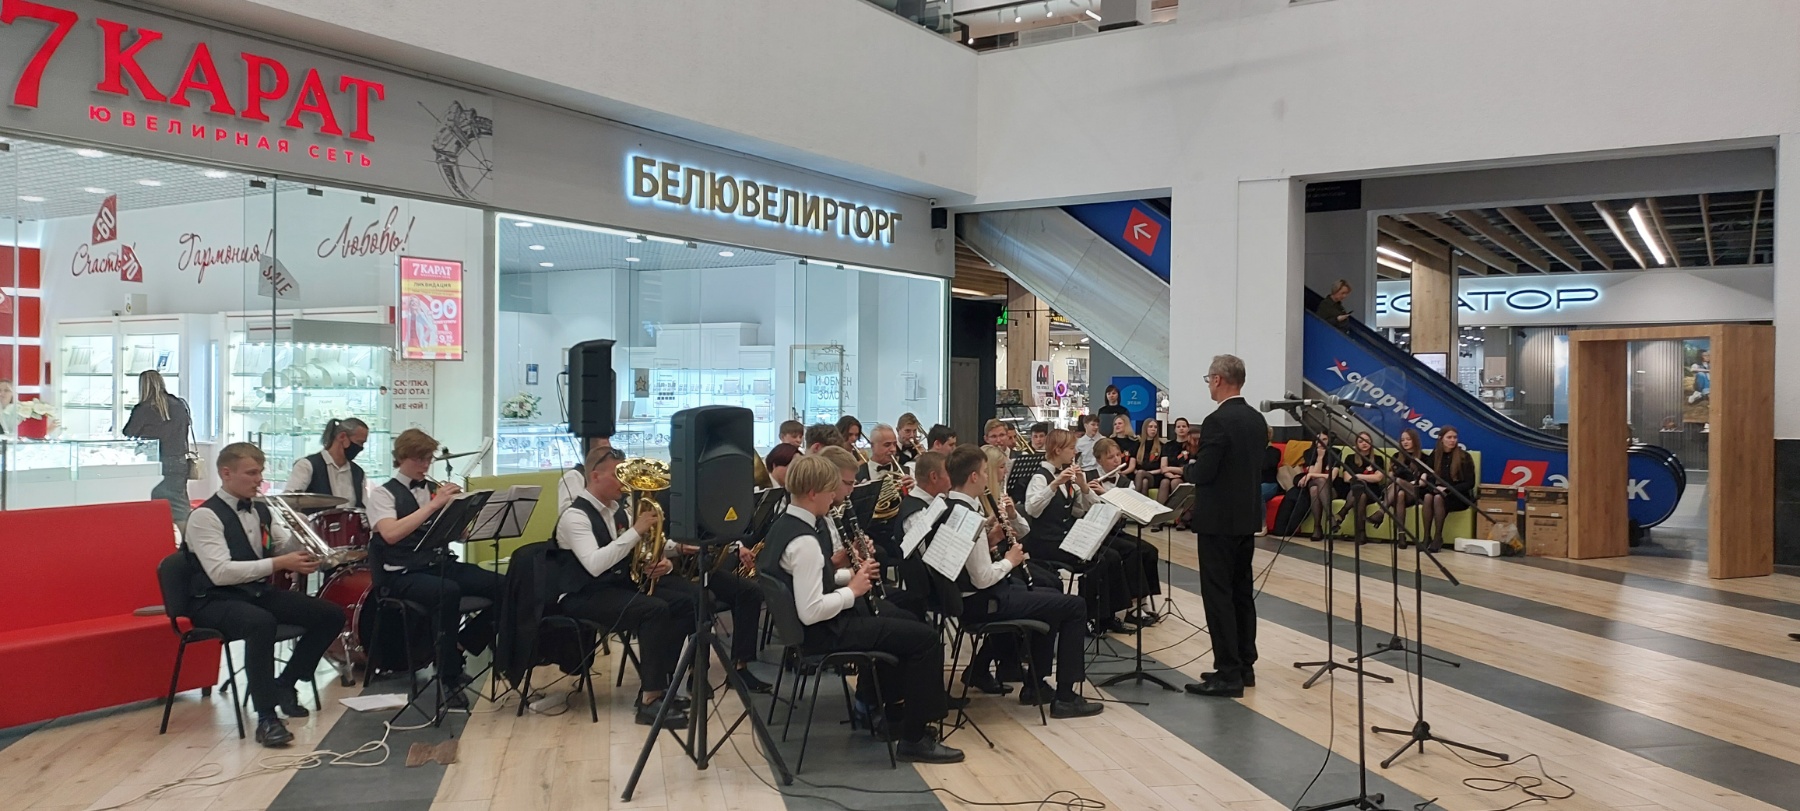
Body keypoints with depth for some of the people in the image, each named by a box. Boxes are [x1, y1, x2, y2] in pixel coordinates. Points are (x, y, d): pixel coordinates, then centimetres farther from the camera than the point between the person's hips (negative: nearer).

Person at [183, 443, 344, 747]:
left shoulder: (260, 511, 10)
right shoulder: (205, 516, -13)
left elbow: (290, 549, 12)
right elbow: (220, 572, -24)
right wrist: (279, 564, -27)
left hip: (259, 593, 8)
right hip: (217, 601, -8)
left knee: (331, 615, -6)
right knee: (262, 622, -39)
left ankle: (284, 685, 9)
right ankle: (266, 718, -31)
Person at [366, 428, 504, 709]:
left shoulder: (435, 488, 15)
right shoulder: (382, 493, 1)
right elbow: (390, 534, -19)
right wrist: (434, 504, -21)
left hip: (442, 564, 5)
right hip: (404, 573, -5)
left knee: (502, 586, -18)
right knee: (448, 592, -37)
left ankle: (462, 647, 2)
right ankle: (449, 680, -24)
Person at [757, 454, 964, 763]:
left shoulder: (784, 525, 5)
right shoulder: (803, 541, -26)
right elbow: (811, 612, -30)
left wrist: (849, 575, 4)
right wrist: (852, 590, -16)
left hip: (819, 627, 10)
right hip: (825, 633, -10)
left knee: (904, 624, 27)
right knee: (926, 638, -9)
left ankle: (893, 711, 34)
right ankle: (914, 738, -1)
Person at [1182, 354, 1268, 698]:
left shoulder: (1217, 421, -19)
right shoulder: (1257, 420, 8)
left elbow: (1202, 473, -21)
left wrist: (1186, 468, 1)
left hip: (1219, 520, -9)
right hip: (1247, 516, 9)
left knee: (1218, 595, -4)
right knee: (1242, 592, 14)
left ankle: (1228, 674, -2)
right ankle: (1244, 666, 21)